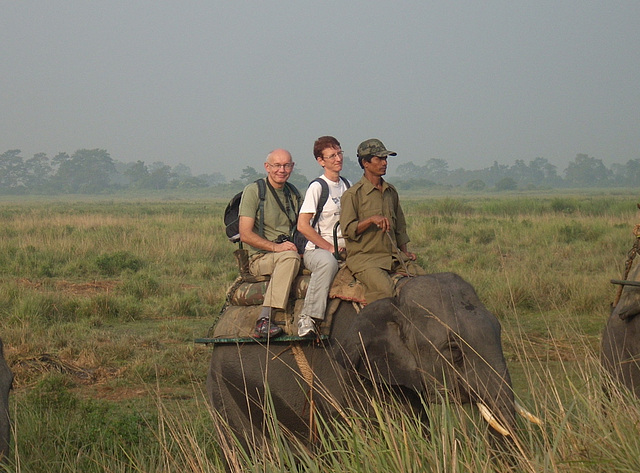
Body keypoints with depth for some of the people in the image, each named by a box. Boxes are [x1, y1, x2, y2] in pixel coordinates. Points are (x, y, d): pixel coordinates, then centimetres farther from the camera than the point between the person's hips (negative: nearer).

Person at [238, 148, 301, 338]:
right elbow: (245, 235, -9)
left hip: (287, 253, 7)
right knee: (290, 257, -37)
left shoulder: (293, 193, 17)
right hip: (259, 258, -7)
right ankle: (264, 321, -43)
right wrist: (275, 247, -19)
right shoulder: (253, 191, -2)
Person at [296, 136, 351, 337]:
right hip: (316, 250, -7)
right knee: (328, 262, -39)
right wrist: (330, 247, -13)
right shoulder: (317, 187, -6)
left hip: (345, 250, 7)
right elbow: (303, 226, -13)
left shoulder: (347, 185, 15)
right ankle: (308, 317, -39)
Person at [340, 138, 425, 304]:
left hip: (393, 256, 6)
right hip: (363, 257, -6)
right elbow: (347, 230, -10)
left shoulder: (391, 192, 17)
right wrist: (371, 220, -21)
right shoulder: (353, 194, -3)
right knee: (385, 289, -33)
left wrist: (404, 251, 14)